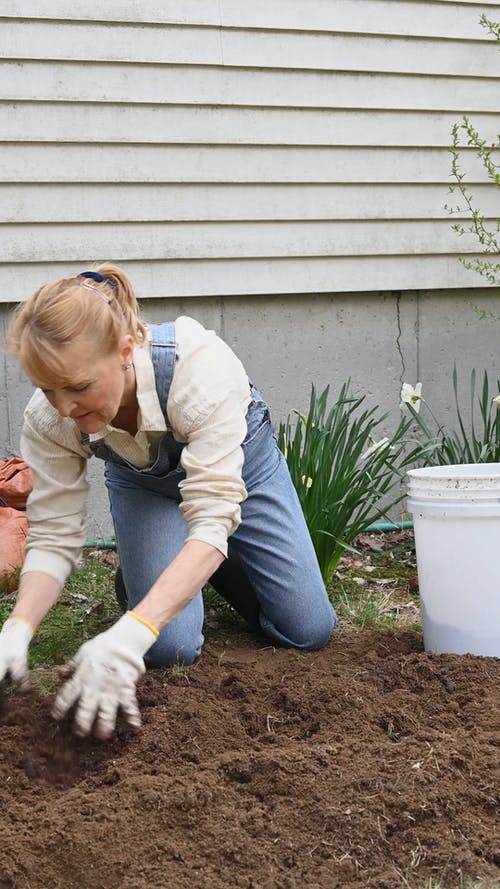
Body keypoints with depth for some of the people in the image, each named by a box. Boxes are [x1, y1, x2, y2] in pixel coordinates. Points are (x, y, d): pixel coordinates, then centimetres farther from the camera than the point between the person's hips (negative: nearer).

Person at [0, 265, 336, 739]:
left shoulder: (200, 366, -44)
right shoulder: (48, 417, -33)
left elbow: (213, 521, -48)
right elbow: (53, 537, -24)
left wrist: (131, 634, -60)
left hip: (240, 463, -1)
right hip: (144, 486, 1)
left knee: (309, 631, -4)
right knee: (170, 649, -18)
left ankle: (216, 570, 25)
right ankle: (137, 575, 16)